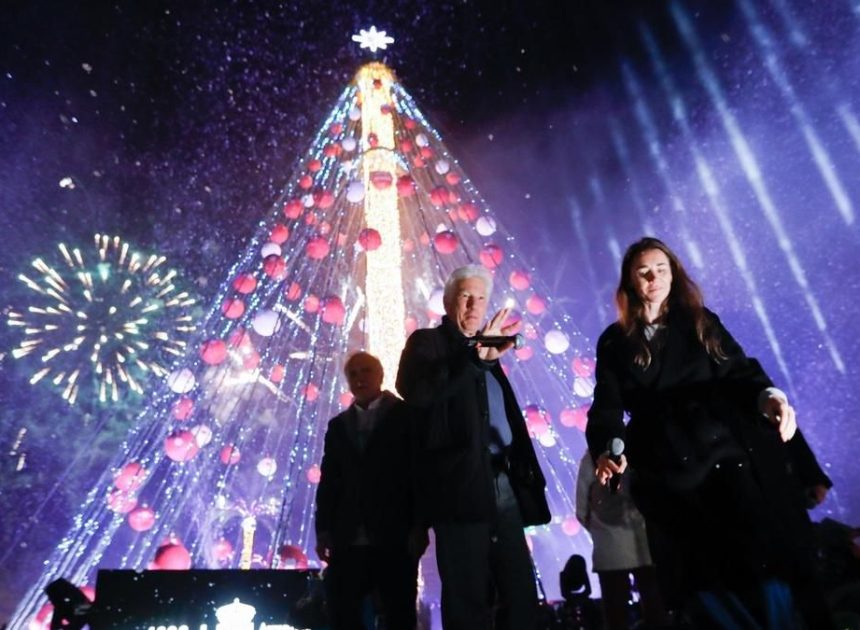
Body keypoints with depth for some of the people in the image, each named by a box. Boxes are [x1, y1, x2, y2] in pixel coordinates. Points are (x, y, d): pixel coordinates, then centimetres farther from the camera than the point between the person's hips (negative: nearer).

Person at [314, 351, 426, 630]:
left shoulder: (406, 415, 5)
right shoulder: (338, 425, 18)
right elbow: (329, 480, 12)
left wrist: (419, 526, -10)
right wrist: (323, 529, 3)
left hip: (395, 536, -3)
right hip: (348, 539, 4)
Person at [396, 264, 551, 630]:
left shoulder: (485, 350, 20)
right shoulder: (427, 342, 1)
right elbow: (416, 393, -20)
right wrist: (475, 356, -25)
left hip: (504, 483, 7)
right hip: (462, 485, -6)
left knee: (521, 592, 10)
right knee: (468, 597, 1)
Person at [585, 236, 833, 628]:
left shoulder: (701, 322, 10)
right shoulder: (614, 342, 6)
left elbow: (738, 372, 0)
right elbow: (607, 405, -2)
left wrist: (766, 396, -23)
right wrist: (606, 450, -22)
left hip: (725, 452, 0)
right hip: (666, 471, 0)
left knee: (763, 558, -6)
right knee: (701, 582, 7)